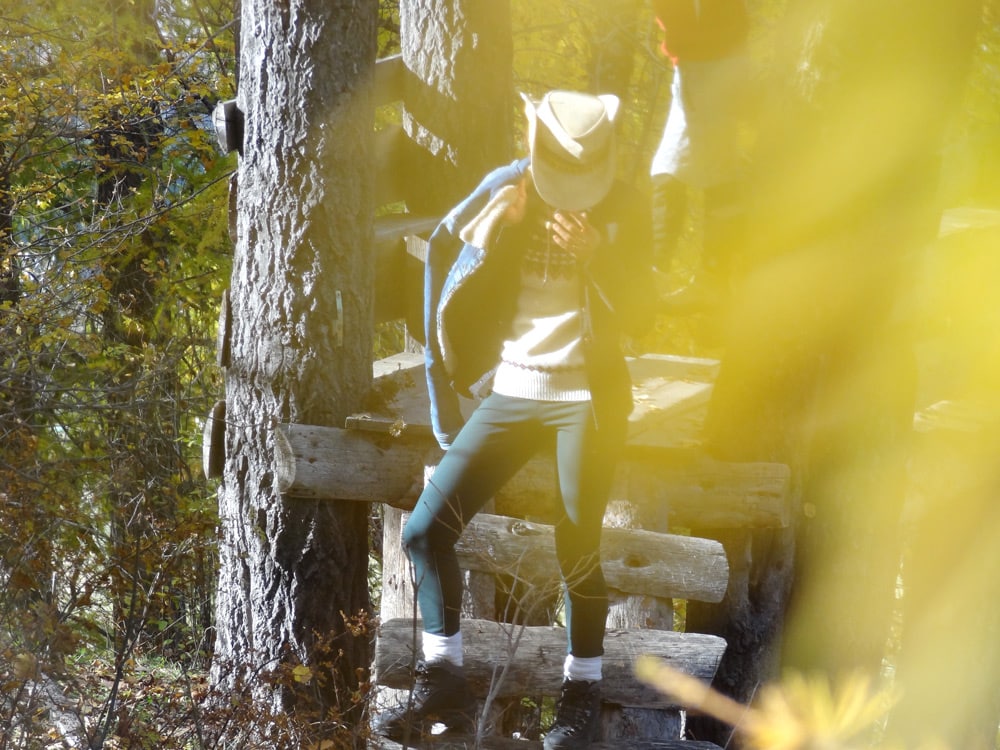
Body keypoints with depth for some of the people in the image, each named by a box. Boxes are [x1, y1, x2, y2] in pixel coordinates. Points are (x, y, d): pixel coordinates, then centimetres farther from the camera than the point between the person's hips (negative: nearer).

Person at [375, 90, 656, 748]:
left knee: (578, 550, -6)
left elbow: (640, 317, -9)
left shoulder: (624, 209, -4)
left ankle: (583, 690, 16)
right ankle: (444, 682, 3)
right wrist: (490, 234, -17)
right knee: (426, 528, -8)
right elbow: (453, 305, -2)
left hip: (588, 397, -2)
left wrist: (596, 256, -23)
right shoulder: (503, 192, 0)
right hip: (511, 392, 3)